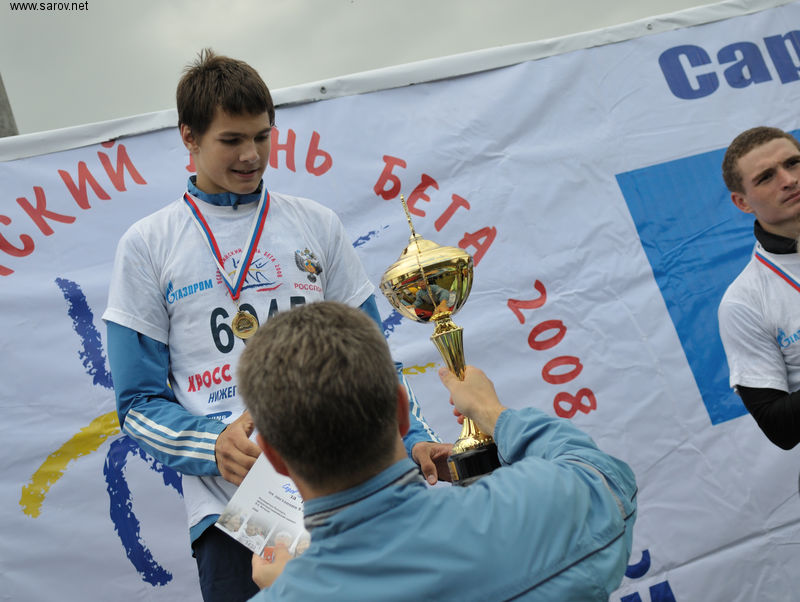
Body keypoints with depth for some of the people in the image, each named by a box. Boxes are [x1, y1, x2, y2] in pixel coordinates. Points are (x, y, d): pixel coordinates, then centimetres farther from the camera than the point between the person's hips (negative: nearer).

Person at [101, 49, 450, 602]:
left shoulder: (317, 225, 9)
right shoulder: (148, 245, 4)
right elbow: (140, 401, 2)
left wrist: (413, 438, -5)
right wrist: (214, 445, -17)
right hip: (229, 507, -1)